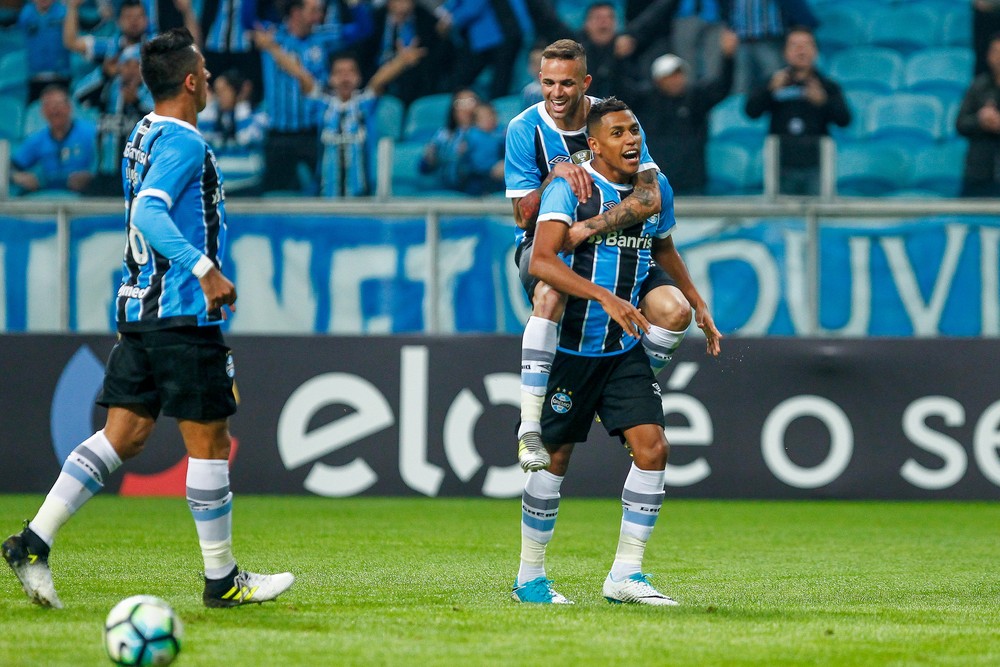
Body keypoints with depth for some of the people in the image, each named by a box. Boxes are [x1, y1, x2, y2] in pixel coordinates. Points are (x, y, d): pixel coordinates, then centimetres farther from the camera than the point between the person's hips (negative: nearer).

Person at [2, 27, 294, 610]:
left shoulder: (143, 137, 16)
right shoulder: (183, 142, -13)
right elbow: (150, 212, -27)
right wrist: (204, 269, -37)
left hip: (139, 309, 9)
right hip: (183, 315, -9)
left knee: (124, 435, 7)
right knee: (209, 440, 0)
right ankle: (222, 579, 8)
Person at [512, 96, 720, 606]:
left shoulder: (656, 188, 7)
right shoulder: (570, 187, -13)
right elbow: (541, 262, -26)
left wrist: (699, 307, 30)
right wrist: (605, 297, -35)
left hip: (624, 350, 5)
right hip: (569, 347, -5)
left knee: (652, 448, -8)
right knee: (556, 457, 2)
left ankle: (625, 574, -1)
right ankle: (529, 577, 16)